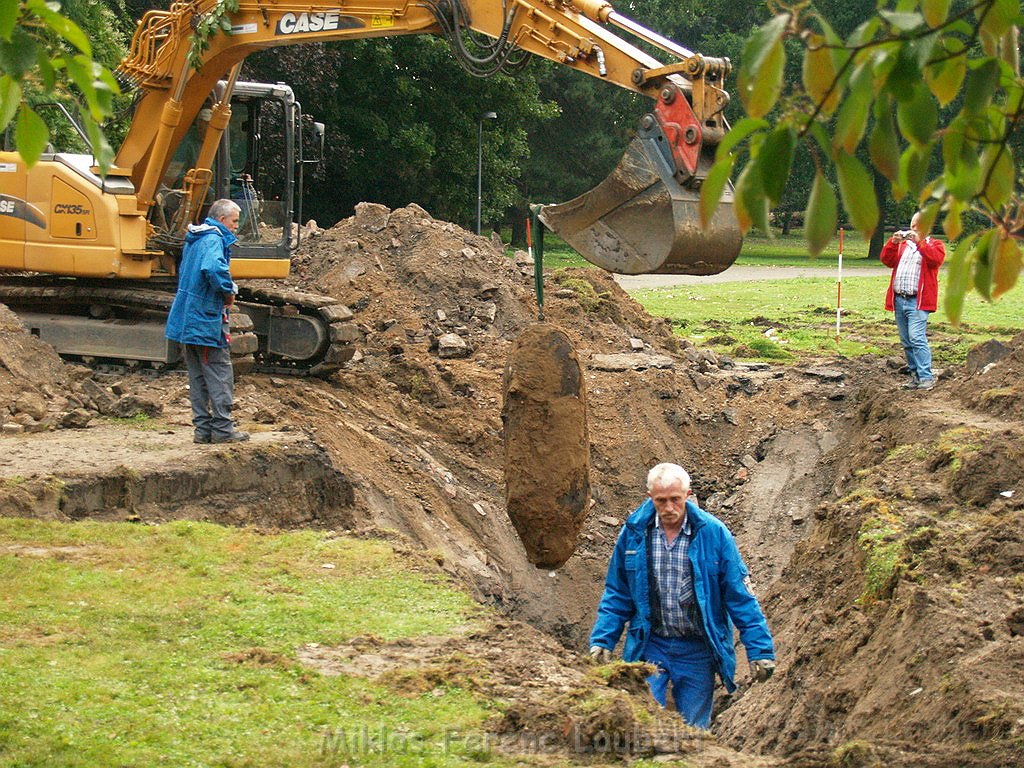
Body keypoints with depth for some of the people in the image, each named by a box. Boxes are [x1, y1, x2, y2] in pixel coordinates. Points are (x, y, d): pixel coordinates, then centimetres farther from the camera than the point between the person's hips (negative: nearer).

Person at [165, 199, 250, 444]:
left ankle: (203, 428, 14)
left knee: (198, 376, 12)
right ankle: (222, 428, 0)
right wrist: (229, 291, -17)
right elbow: (213, 268, -35)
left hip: (188, 320, 9)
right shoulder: (213, 240, -14)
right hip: (207, 318, -9)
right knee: (220, 373, -2)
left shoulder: (193, 240, 16)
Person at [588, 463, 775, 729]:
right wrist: (601, 641, 2)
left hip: (697, 650, -1)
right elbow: (617, 594, 9)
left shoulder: (713, 533, -7)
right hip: (650, 647, 1)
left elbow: (740, 596, -3)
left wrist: (760, 650, -6)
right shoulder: (634, 532, -2)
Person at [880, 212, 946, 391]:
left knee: (916, 338, -17)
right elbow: (887, 260, 8)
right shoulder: (902, 245, 21)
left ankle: (926, 377, -18)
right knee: (906, 342, 8)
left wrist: (919, 242, -20)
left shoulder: (935, 245, 7)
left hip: (918, 301, -6)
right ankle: (915, 375, 15)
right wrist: (893, 242, -6)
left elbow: (936, 258, -15)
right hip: (899, 300, 6)